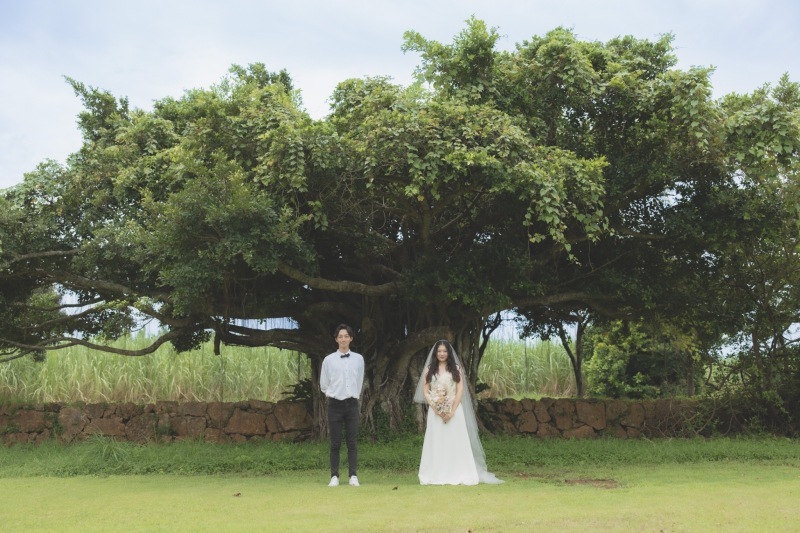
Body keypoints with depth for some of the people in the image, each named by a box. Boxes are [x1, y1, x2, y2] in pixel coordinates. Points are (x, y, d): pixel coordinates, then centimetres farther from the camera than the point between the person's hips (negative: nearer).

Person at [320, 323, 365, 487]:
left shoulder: (358, 359, 2)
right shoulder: (329, 360, -3)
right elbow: (323, 385, 9)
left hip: (352, 404, 1)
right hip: (335, 404, -1)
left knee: (352, 442, 2)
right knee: (335, 443, 2)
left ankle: (353, 476, 8)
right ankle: (334, 476, 8)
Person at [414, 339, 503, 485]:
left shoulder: (456, 368, 6)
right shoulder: (429, 369, 9)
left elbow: (460, 390, -1)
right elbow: (425, 391, 3)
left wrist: (452, 410, -11)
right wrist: (435, 408, -10)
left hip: (454, 410, -1)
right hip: (435, 412, 1)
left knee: (455, 442, -2)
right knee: (436, 442, 0)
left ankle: (458, 476, 3)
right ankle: (435, 476, 4)